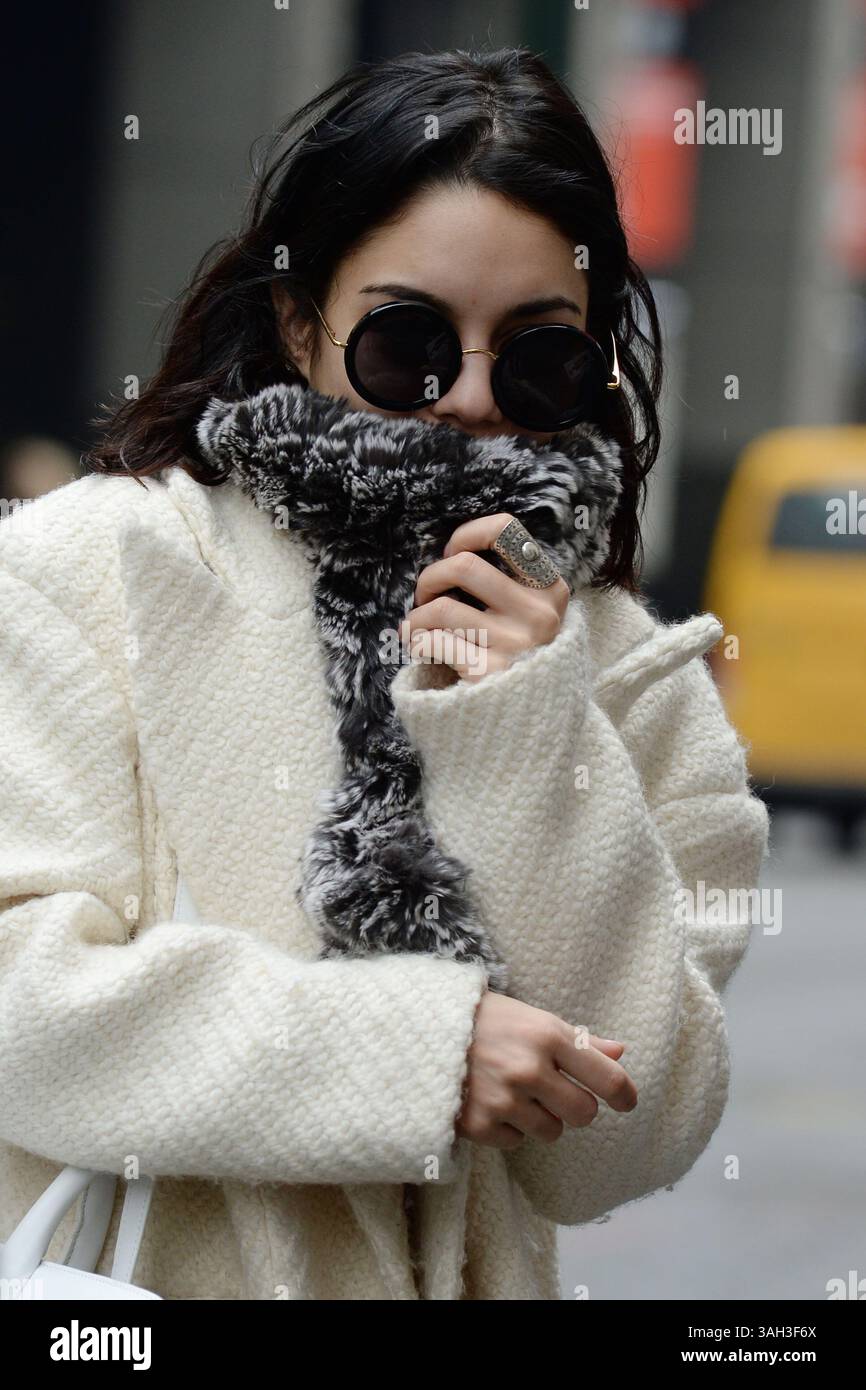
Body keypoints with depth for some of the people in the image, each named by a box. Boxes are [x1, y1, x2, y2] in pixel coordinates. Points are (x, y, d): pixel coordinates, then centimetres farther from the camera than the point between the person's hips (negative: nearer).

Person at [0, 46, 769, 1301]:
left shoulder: (639, 683, 6)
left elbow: (616, 1153, -1)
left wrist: (530, 751, -9)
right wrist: (413, 1047, -14)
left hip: (467, 1286, 2)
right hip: (132, 1281, -2)